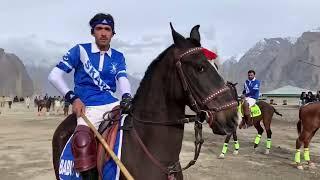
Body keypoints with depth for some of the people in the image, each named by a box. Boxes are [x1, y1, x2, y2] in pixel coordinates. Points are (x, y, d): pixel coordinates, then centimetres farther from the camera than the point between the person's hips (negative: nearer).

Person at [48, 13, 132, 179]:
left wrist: (126, 96, -24)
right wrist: (72, 98, -10)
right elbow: (54, 76, 2)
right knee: (83, 141, -31)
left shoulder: (118, 57, 14)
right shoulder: (80, 50, 4)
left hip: (113, 104, 4)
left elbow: (123, 79, -1)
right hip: (89, 107, -4)